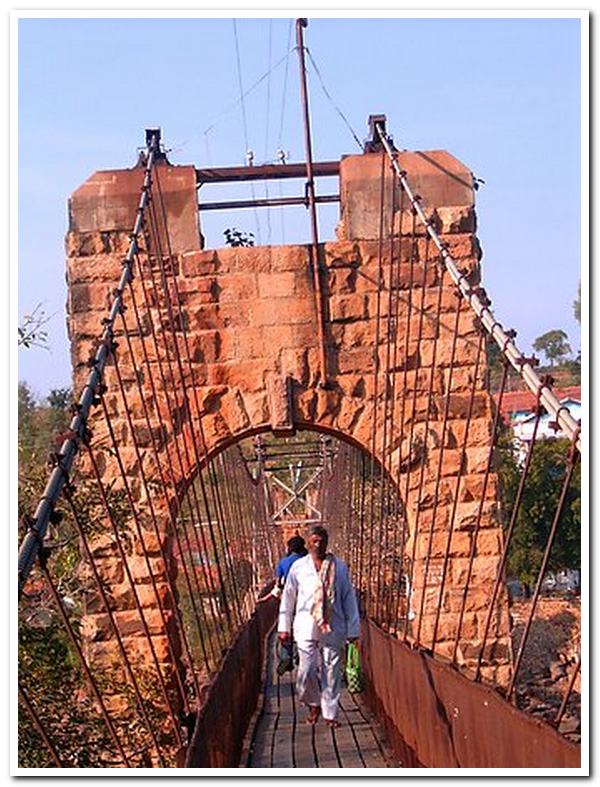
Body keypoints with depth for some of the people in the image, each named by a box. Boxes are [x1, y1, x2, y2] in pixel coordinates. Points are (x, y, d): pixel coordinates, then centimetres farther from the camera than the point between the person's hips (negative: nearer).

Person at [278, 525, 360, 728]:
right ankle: (314, 705, 24)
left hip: (333, 628, 0)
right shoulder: (298, 567, 2)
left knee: (331, 672, 5)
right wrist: (284, 627, 7)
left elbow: (349, 598, 6)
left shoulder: (339, 567, 2)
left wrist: (353, 628, 4)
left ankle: (329, 713, 20)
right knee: (306, 671, -2)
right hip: (306, 627, 0)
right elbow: (288, 598, 8)